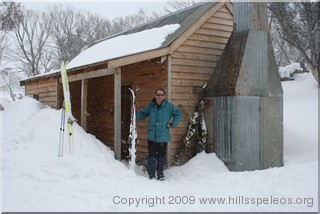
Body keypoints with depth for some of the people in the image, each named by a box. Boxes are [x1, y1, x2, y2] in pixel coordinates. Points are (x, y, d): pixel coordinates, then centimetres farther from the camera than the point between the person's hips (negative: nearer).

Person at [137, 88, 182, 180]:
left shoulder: (169, 106, 0)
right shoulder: (151, 106, 5)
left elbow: (179, 115, 7)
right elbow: (142, 115, 13)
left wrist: (172, 124, 0)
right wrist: (135, 112, -6)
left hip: (163, 137, -1)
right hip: (152, 136, 1)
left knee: (162, 155, 7)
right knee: (152, 156, 1)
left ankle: (160, 173, 22)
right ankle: (151, 174, 12)